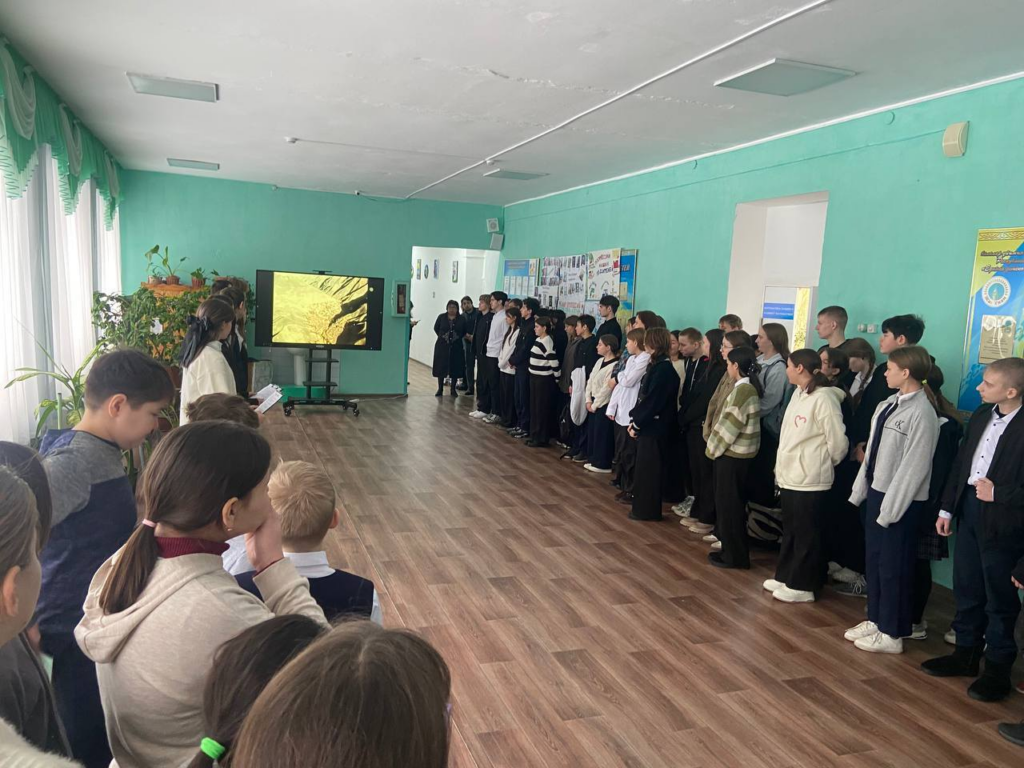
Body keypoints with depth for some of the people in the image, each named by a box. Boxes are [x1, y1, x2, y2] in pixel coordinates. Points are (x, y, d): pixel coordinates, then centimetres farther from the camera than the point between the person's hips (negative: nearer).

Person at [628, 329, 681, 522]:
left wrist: (636, 423, -14)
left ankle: (648, 510, 11)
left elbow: (652, 401, -20)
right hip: (647, 425, 9)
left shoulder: (663, 369, -18)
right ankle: (643, 507, 25)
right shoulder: (655, 365, 11)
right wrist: (634, 420, 7)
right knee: (644, 468, 15)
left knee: (648, 468, 0)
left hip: (655, 427, -9)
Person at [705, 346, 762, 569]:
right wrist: (716, 446, 10)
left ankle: (734, 555, 6)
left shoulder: (742, 390, -19)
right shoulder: (748, 387, 11)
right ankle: (733, 549, 23)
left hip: (731, 454, -9)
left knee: (728, 504, -1)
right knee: (732, 503, 15)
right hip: (735, 453, 9)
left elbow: (731, 425, -20)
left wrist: (715, 448, -9)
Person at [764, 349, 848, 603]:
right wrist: (781, 466, 12)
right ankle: (785, 576, 30)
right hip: (790, 476, 9)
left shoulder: (823, 398, -18)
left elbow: (838, 441, -15)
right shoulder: (798, 394, 9)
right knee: (789, 531, 18)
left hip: (809, 479, -9)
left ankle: (802, 586, 14)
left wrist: (824, 464, 1)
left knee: (806, 534, 3)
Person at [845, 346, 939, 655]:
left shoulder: (922, 413, -18)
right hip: (877, 492, 8)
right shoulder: (886, 405, 5)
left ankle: (891, 634, 21)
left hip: (900, 501, -7)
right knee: (874, 561, 17)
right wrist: (861, 489, 11)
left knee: (893, 567, 6)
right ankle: (875, 620, 34)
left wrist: (891, 508, -16)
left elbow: (914, 466, -18)